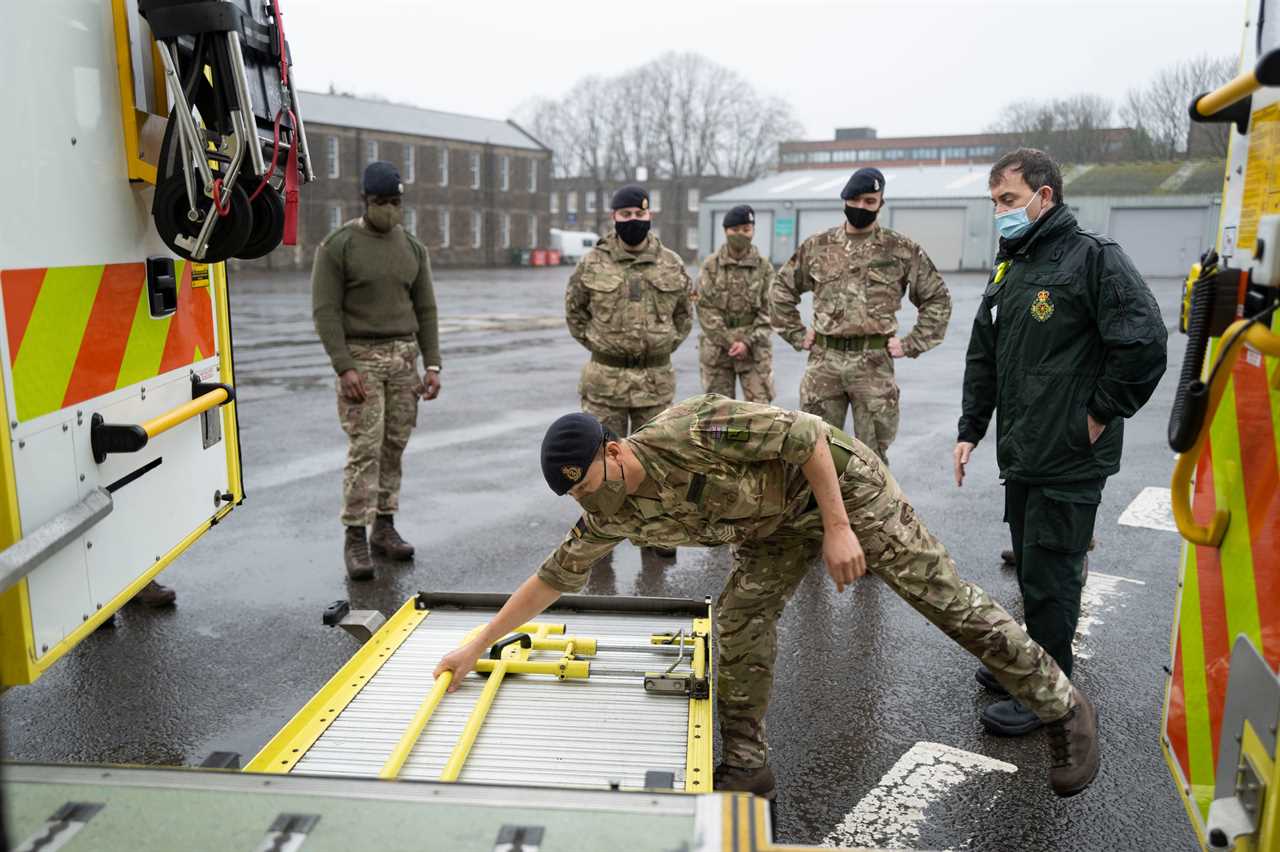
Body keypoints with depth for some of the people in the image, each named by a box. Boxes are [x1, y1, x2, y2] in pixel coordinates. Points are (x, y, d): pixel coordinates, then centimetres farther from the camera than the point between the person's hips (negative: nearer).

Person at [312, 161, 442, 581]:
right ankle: (355, 538, -2)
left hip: (404, 356, 4)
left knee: (395, 445, 4)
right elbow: (326, 311, -8)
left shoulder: (413, 247, 11)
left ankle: (384, 526, 15)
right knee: (365, 448, -8)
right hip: (360, 357, -4)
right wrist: (344, 367, -16)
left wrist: (432, 364, 4)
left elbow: (425, 310, 12)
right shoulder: (337, 246, -4)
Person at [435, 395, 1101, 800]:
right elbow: (554, 577, -1)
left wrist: (837, 529, -29)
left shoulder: (688, 432, -35)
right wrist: (478, 645, 1)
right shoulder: (613, 513, -11)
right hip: (776, 525, 6)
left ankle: (1062, 708, 14)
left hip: (840, 485, -6)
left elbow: (805, 434, -30)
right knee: (740, 621, -9)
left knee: (943, 596, -1)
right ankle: (746, 765, 8)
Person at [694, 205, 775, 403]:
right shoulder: (711, 265, 1)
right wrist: (728, 342, -11)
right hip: (717, 347, 0)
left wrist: (748, 342, -12)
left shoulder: (764, 267, 2)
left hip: (755, 348, 0)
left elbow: (768, 312, 0)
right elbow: (705, 308, -4)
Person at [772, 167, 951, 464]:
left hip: (874, 363, -2)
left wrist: (912, 344, 1)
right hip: (823, 361, 2)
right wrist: (796, 334, 9)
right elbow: (781, 291, 17)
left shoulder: (902, 250, 3)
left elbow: (937, 298, 8)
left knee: (872, 454, 5)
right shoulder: (817, 246, 8)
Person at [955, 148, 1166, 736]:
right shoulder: (1009, 268, 14)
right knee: (1030, 569, 19)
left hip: (1070, 461, -8)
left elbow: (1145, 343, -19)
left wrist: (1099, 415, -13)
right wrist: (971, 431, 15)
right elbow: (983, 357, 19)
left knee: (1050, 576, 1)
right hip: (1022, 455, 8)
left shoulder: (1094, 258, -12)